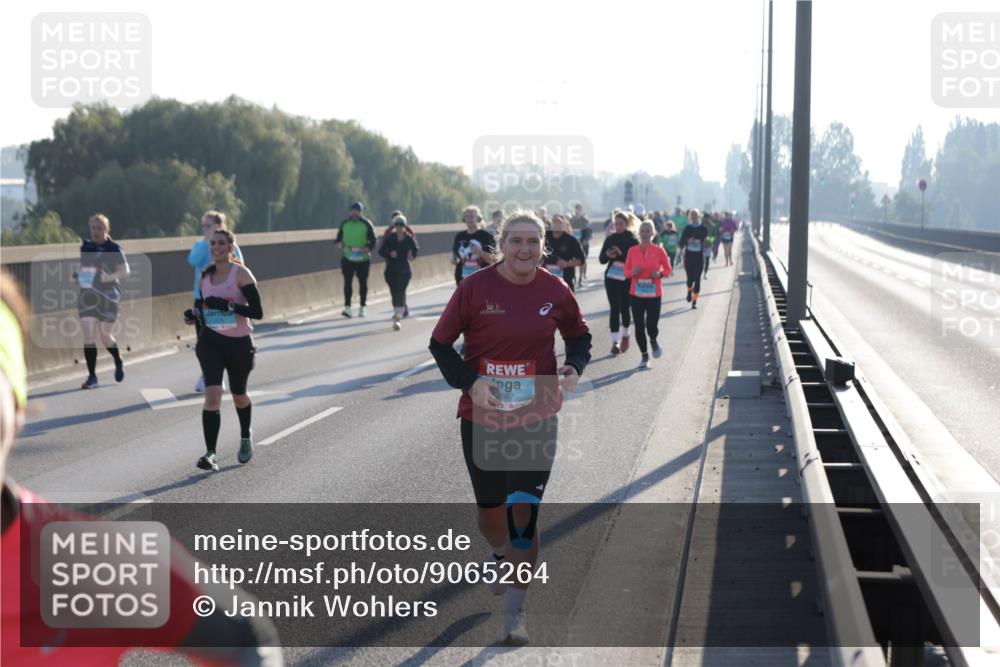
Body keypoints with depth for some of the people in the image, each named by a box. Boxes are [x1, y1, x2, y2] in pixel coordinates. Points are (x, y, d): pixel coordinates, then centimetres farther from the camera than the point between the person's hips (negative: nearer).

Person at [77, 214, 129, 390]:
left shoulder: (114, 249, -5)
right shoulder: (85, 247, 8)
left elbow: (125, 271, -5)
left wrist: (111, 276, -22)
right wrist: (77, 275, -1)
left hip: (108, 296, -3)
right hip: (86, 295, 3)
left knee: (106, 337, 4)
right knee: (88, 335, -7)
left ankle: (119, 363, 35)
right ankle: (92, 376, -1)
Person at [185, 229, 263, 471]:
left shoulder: (241, 274, -11)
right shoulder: (206, 276, 5)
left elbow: (257, 312, -17)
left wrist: (228, 305, -29)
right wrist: (194, 314, -5)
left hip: (239, 343, -2)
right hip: (210, 341, 2)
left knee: (238, 395, 17)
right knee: (212, 394, -16)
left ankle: (246, 437, 47)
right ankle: (210, 453, -19)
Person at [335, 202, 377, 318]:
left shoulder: (367, 224, -2)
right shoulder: (345, 224, 7)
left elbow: (373, 241, -3)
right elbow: (339, 237, 15)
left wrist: (368, 248, -22)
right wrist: (338, 243, -8)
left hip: (363, 259, -2)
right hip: (347, 259, 2)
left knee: (363, 283, 7)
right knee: (347, 282, -7)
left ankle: (362, 308, 19)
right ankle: (347, 307, -9)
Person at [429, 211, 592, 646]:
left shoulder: (555, 292, -4)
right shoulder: (475, 288, -10)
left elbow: (579, 335, 13)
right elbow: (440, 343, -3)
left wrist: (575, 366, -8)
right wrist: (470, 382, -17)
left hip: (537, 418, 0)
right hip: (482, 417, 0)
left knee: (525, 511, -8)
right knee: (490, 507, 14)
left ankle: (515, 613, 1)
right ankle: (501, 555, 51)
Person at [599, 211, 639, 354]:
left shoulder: (632, 239, -4)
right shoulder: (610, 238, 6)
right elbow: (601, 259, 8)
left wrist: (621, 254, -25)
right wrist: (607, 255, -14)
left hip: (627, 278, -2)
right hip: (611, 277, 2)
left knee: (625, 308, 8)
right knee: (614, 309, -4)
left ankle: (625, 335, 32)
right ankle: (615, 341, -8)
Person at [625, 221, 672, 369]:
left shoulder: (659, 251, -2)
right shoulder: (632, 251, 2)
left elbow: (668, 269, 6)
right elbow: (627, 271, 9)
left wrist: (660, 274, -14)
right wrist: (633, 273, -13)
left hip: (654, 294, -2)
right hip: (636, 294, 2)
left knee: (651, 325, -12)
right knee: (639, 327, 2)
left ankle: (653, 341, 24)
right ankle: (645, 356, 18)